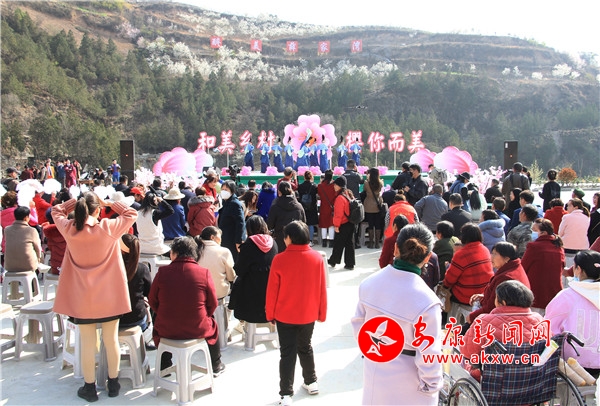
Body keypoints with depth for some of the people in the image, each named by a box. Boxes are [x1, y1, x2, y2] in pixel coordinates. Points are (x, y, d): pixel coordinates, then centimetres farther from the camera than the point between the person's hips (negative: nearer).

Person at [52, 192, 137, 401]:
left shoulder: (69, 229, -9)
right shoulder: (108, 227, -14)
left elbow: (56, 211, 12)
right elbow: (132, 214, 2)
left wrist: (76, 202, 6)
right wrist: (109, 203, 1)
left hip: (82, 297, 1)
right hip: (109, 295, -1)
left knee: (87, 342, 10)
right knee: (111, 339, 11)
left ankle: (90, 387, 20)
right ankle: (113, 384, 25)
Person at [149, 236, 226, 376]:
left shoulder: (162, 272, -9)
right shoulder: (204, 272, -11)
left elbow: (152, 301, 2)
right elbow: (212, 304, -3)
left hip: (167, 330, 1)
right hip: (197, 330, -1)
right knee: (212, 325, 32)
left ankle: (164, 367, 47)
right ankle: (216, 366, 44)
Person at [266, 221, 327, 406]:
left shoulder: (280, 259, -16)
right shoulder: (317, 258, -10)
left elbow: (272, 290, -10)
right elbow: (322, 288, -4)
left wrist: (270, 314, 4)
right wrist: (322, 313, 9)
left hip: (285, 315, -3)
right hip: (308, 314, 3)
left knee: (287, 354, 6)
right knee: (305, 348, 23)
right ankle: (311, 382, 35)